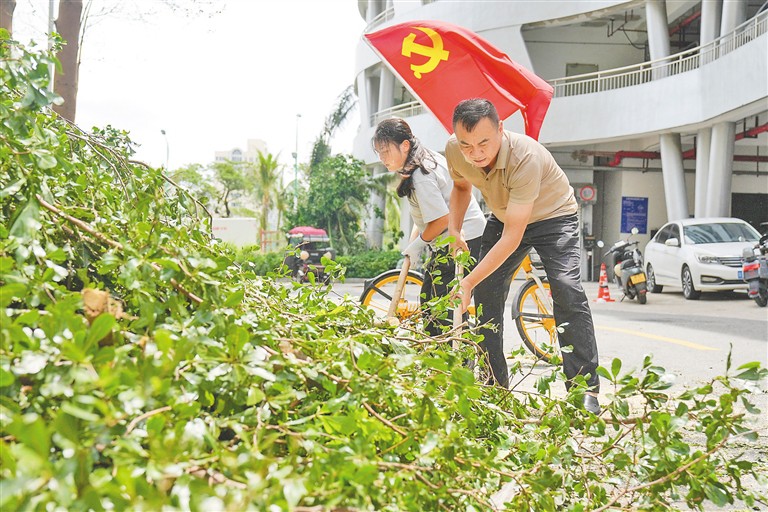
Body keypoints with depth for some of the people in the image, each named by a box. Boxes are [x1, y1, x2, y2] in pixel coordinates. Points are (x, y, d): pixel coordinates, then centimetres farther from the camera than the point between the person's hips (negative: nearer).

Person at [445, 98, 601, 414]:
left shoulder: (525, 158, -40)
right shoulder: (454, 151, -21)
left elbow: (512, 238, -38)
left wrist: (468, 282, -40)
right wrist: (454, 230, -12)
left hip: (553, 216, -6)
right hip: (503, 217, 6)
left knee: (567, 291, -23)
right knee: (485, 295, -2)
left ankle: (586, 390, -18)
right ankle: (494, 385, 11)